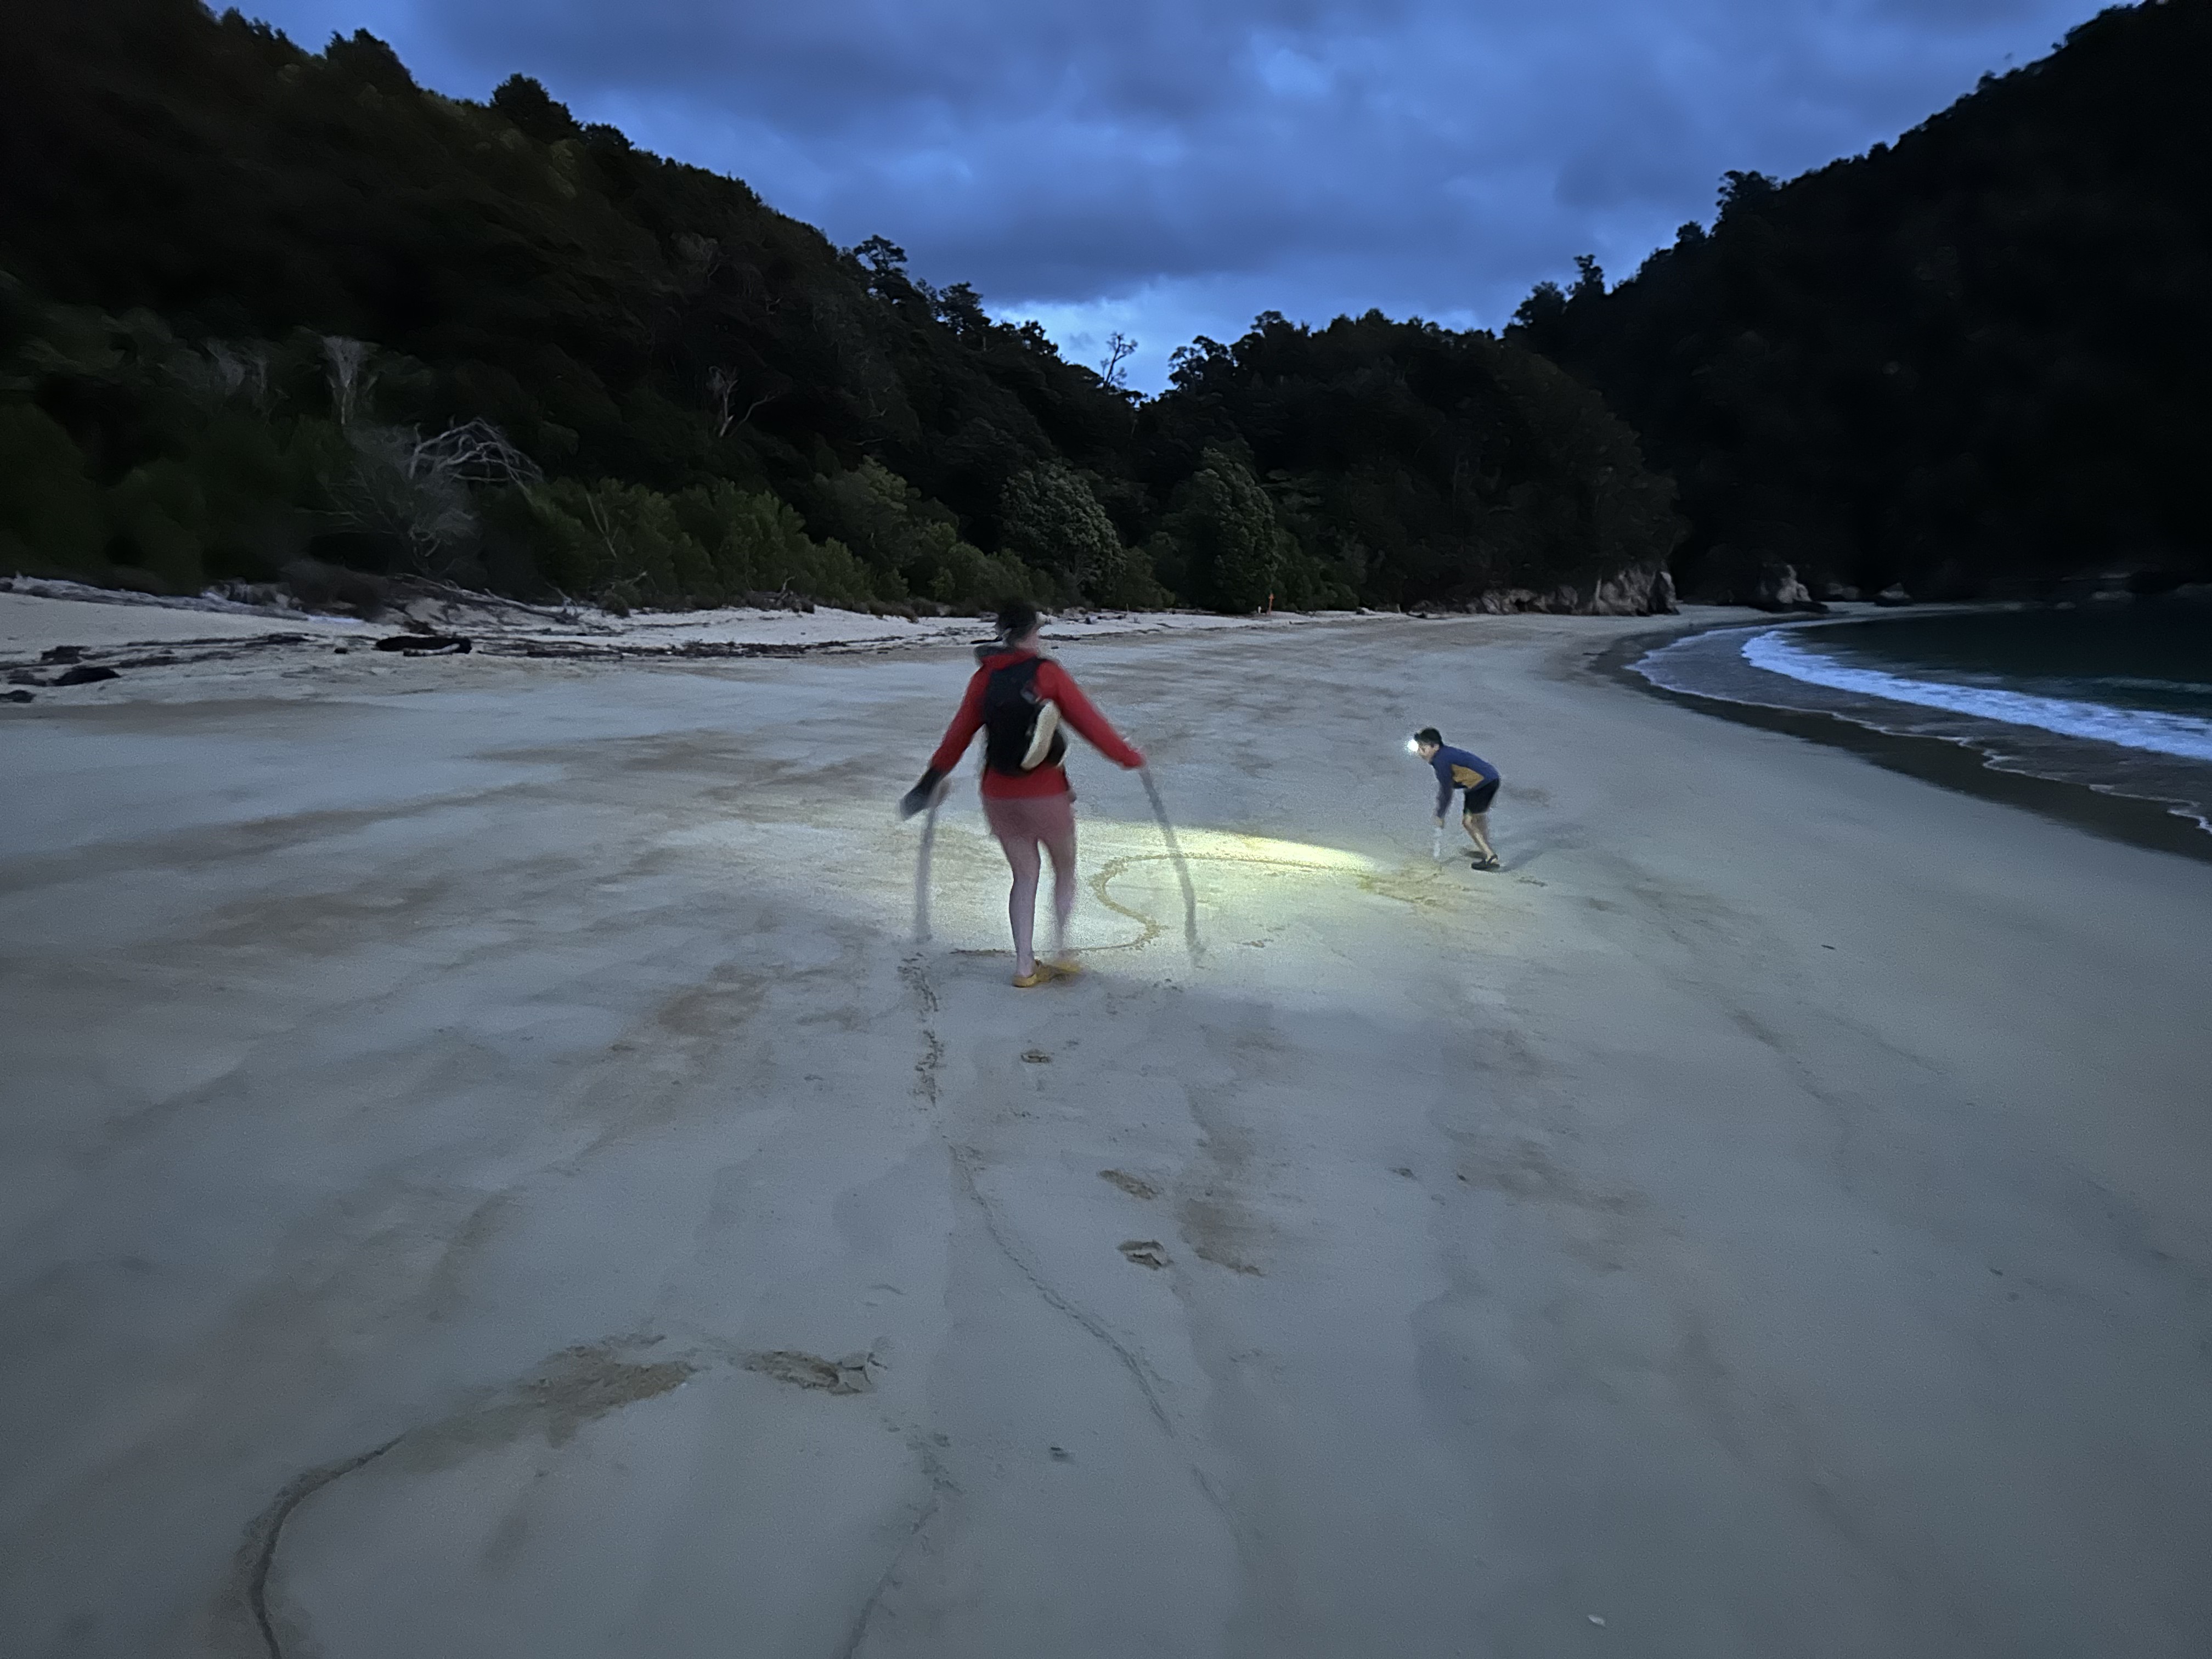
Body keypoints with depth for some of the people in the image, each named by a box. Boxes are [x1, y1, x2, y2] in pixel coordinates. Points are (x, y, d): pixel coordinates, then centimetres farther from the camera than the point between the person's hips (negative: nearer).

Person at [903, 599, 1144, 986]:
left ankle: (1025, 966, 13)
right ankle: (1060, 952, 13)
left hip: (999, 796, 4)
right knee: (1065, 869, 17)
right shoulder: (1048, 673, -10)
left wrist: (934, 777, 18)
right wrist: (1128, 757, 3)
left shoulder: (985, 677, 0)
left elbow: (959, 732, 5)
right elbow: (1089, 722, -8)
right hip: (1047, 795, -3)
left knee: (1024, 876, 15)